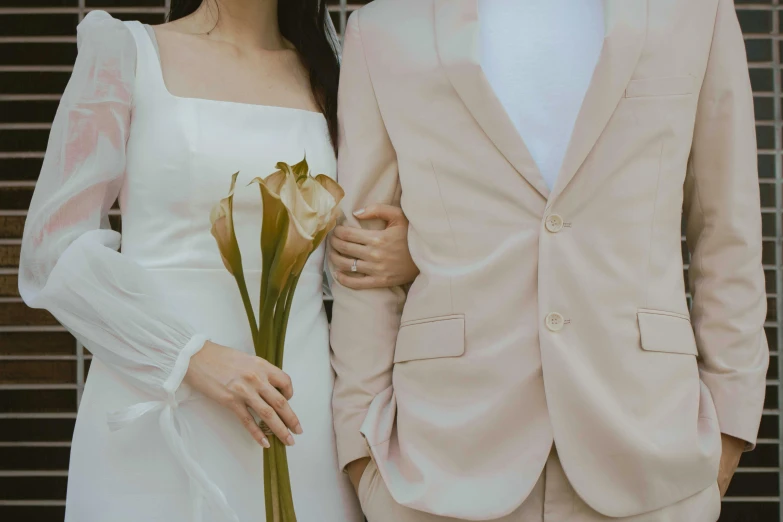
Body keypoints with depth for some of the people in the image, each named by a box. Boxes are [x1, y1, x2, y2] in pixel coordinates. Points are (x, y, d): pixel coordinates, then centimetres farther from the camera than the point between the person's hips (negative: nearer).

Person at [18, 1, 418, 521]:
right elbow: (54, 250, -5)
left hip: (295, 417, 3)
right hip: (157, 417, -3)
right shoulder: (127, 50, 0)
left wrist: (414, 252, -4)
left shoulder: (330, 73, 10)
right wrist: (192, 356, -16)